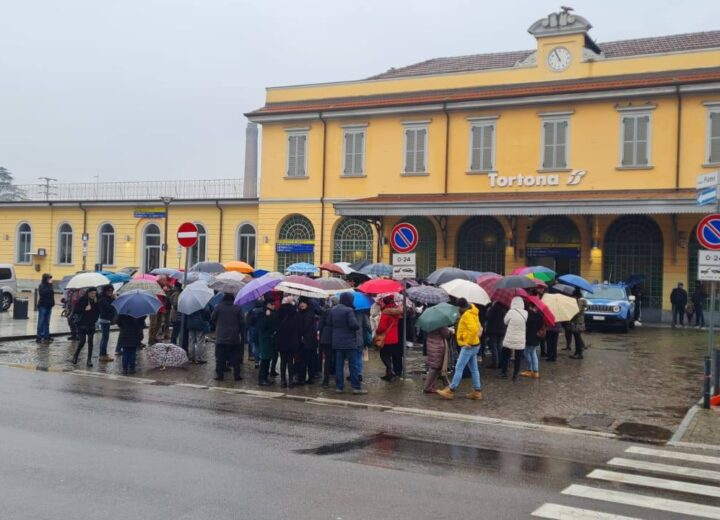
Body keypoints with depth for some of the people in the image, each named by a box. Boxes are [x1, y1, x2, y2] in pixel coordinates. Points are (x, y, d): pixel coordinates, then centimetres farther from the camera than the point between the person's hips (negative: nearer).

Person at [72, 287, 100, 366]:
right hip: (82, 324, -3)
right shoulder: (82, 300, -5)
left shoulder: (96, 302, 2)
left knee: (90, 342, 0)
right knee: (82, 341, -7)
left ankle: (89, 360, 5)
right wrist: (85, 309, -20)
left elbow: (98, 312, -4)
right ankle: (75, 356, 17)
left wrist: (95, 303, -13)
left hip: (91, 325, 3)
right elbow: (76, 310, -8)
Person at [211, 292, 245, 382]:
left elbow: (213, 319, 3)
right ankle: (236, 375, 7)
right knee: (235, 358, 7)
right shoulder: (237, 309, -4)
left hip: (220, 338, -1)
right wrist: (240, 332, 12)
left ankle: (219, 375, 5)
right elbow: (242, 322, -3)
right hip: (234, 338, 1)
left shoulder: (218, 307, -5)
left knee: (220, 358, 6)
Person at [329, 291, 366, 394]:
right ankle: (356, 387, 0)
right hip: (349, 342, -7)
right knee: (353, 365, -1)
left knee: (339, 365, 8)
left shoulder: (333, 309, 7)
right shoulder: (349, 310, -16)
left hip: (337, 342, 7)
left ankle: (339, 387, 9)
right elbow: (354, 324, -22)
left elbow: (330, 323, 13)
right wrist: (358, 326, -2)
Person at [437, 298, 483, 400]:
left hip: (468, 346, -10)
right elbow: (477, 327, 23)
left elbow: (474, 329, -31)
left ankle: (450, 391, -3)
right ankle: (477, 392, 15)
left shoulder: (467, 315, -18)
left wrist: (468, 342, -21)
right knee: (474, 369, 12)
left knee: (459, 368, -6)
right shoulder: (473, 313, 13)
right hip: (474, 345, 10)